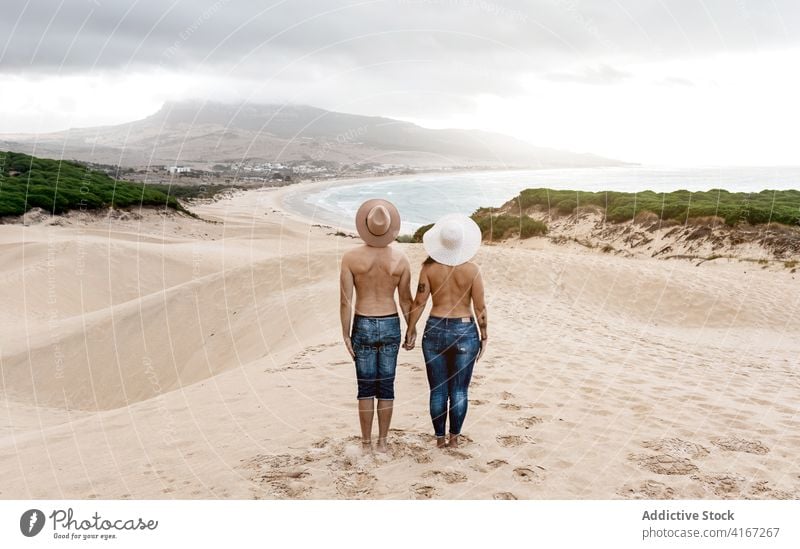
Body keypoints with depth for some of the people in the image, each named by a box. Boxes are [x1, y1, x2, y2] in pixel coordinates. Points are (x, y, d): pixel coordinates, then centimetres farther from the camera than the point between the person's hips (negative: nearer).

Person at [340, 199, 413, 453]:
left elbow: (345, 301, -10)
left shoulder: (351, 257, -11)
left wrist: (345, 334, -2)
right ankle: (382, 442, 18)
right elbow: (405, 300, 0)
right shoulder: (401, 258, -7)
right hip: (390, 325, 1)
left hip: (363, 326, -1)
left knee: (366, 388, 8)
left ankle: (366, 443, 16)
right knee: (386, 387, 11)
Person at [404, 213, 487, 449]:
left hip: (435, 330, 1)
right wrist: (484, 337, 7)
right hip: (464, 332, -1)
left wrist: (410, 331, 6)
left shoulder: (429, 268, -5)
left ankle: (440, 438, 18)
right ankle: (454, 438, 17)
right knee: (459, 390, 10)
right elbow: (480, 307, -3)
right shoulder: (472, 270, -6)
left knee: (438, 390, 10)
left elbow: (419, 302, -3)